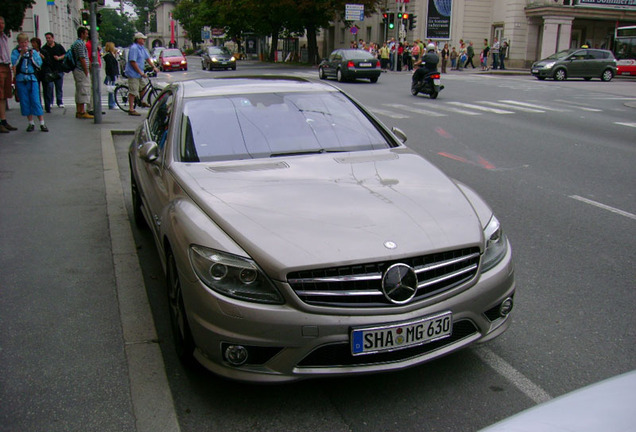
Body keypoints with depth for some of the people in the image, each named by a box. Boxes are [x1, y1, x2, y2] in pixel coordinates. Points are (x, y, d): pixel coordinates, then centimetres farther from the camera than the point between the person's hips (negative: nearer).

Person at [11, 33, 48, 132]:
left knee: (36, 101, -5)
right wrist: (21, 54, -12)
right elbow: (14, 64, -9)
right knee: (25, 102, 3)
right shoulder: (15, 52, 5)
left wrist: (31, 56, -9)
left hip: (32, 79, -1)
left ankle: (42, 123, -3)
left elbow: (39, 64, 1)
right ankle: (31, 123, 13)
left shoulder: (33, 52, 8)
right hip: (21, 79, 1)